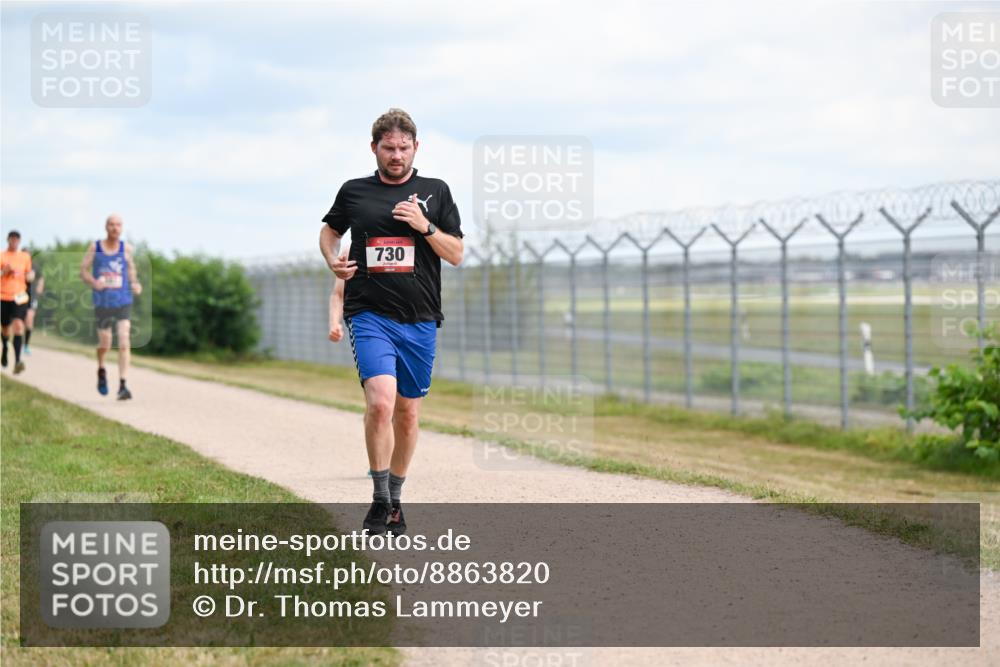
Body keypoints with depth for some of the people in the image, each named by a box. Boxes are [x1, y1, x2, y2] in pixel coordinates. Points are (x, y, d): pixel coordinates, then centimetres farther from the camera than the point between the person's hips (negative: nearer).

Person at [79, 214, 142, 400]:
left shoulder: (127, 249, 1)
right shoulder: (95, 248, -2)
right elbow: (83, 270, 3)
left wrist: (135, 284, 1)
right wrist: (93, 282, -17)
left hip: (123, 303, 0)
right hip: (102, 303, 0)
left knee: (124, 343, -13)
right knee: (104, 344, 8)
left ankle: (122, 386, -13)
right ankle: (101, 371, 41)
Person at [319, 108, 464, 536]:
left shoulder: (435, 192, 8)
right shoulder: (354, 192, 8)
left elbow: (456, 255, 6)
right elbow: (329, 229, 26)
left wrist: (425, 226, -10)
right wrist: (332, 260, 5)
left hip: (420, 319, 2)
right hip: (369, 313, -2)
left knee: (408, 413, 9)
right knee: (380, 401, -21)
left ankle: (395, 502, 26)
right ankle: (379, 501, -9)